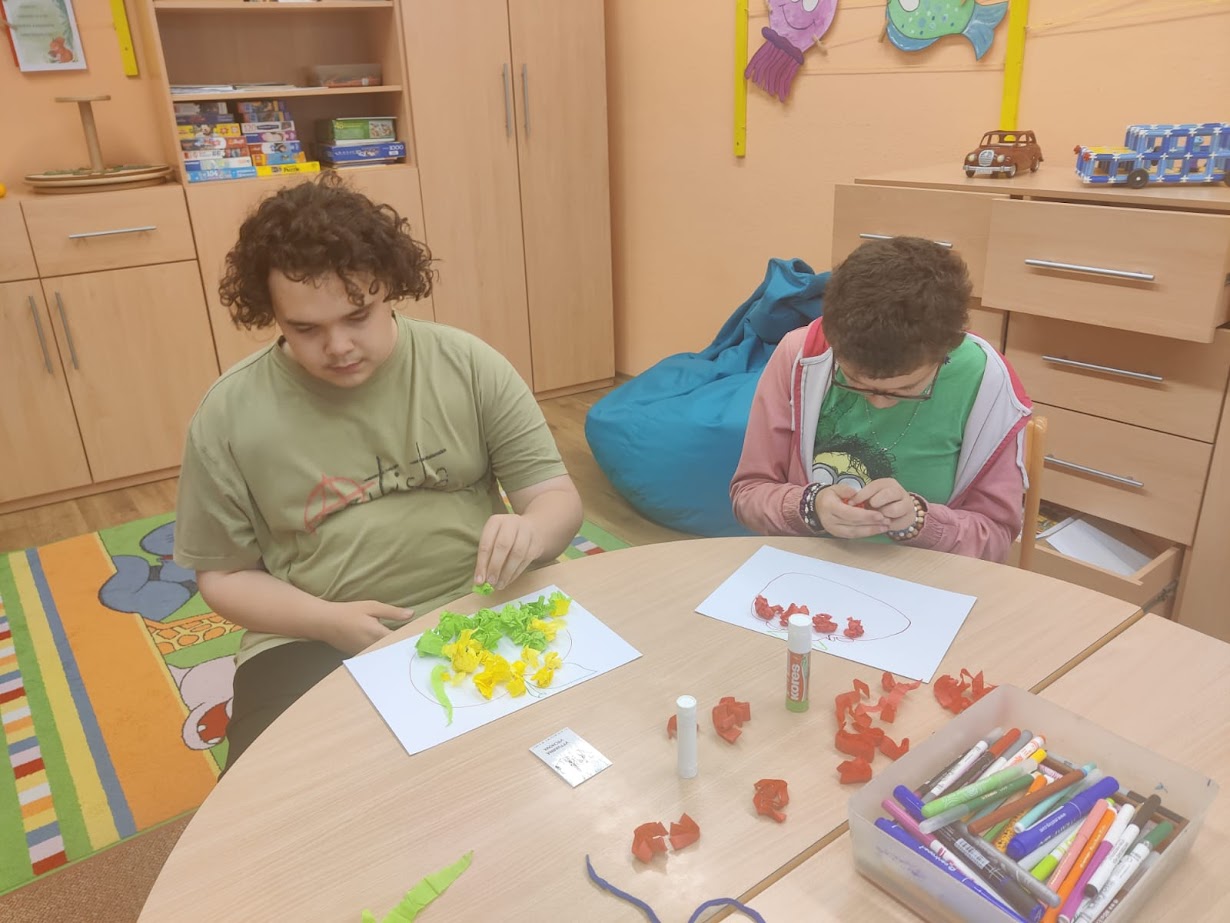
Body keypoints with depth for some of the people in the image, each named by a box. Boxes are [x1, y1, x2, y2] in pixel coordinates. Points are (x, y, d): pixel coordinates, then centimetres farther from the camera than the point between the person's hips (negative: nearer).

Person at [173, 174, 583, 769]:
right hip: (315, 642, -1)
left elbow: (558, 496, 1)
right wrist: (328, 621, -13)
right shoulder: (230, 413, -3)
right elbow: (223, 575, 5)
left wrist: (531, 532, -24)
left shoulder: (469, 365, -3)